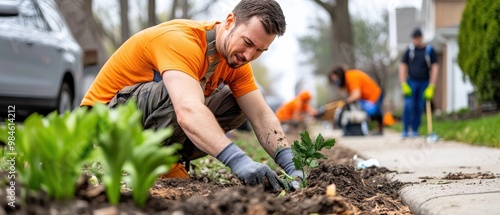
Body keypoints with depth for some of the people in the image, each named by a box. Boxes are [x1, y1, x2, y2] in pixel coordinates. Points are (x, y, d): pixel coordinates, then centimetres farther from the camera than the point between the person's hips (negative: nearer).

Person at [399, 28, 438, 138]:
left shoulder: (430, 51, 2)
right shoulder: (409, 50, 4)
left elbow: (434, 68, 0)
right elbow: (402, 66, 5)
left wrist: (431, 86, -6)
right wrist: (403, 84, -4)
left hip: (424, 83, 0)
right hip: (411, 82, 0)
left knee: (419, 108, 2)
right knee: (408, 106, -11)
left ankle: (415, 130, 11)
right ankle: (405, 130, -8)